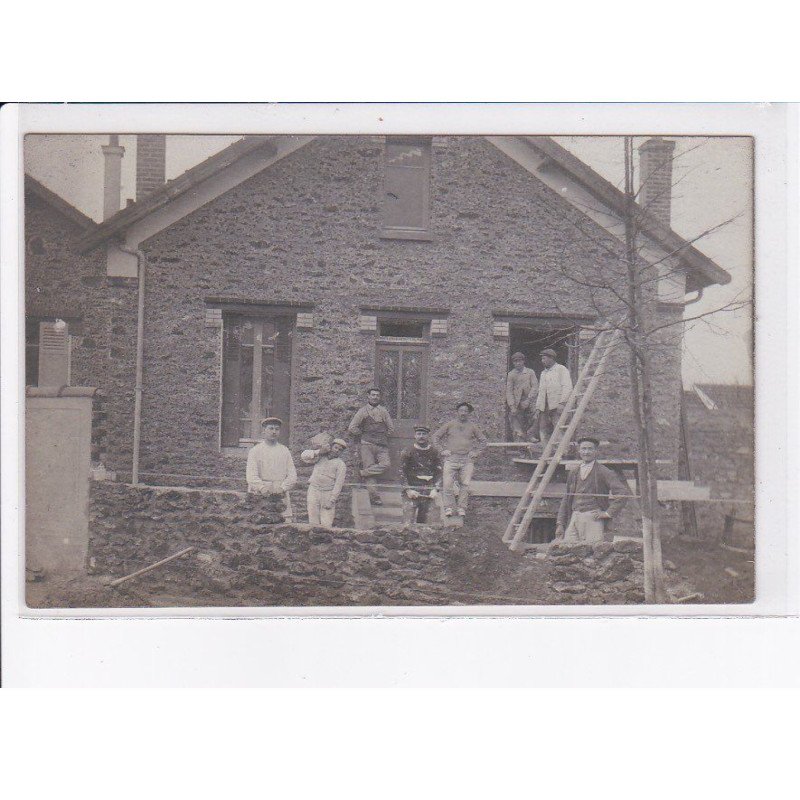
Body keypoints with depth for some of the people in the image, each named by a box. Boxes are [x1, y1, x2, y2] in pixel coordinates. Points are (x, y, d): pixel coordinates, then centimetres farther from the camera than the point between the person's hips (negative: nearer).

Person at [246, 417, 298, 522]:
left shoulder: (284, 450, 14)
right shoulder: (255, 451, 5)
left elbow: (292, 475, 9)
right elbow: (251, 477, -4)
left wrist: (282, 488, -8)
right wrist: (263, 489, -19)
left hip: (282, 497, 2)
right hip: (261, 497, -2)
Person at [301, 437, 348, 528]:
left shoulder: (341, 464, 3)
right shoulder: (320, 457, 13)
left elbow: (339, 483, -5)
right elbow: (304, 456, 1)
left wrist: (332, 500, -14)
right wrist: (319, 452, -12)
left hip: (328, 494, -2)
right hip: (313, 491, 2)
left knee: (326, 525, -10)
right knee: (313, 523, -2)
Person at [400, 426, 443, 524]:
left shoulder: (434, 453, 8)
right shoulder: (408, 452, 0)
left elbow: (439, 473, 8)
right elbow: (402, 472, -1)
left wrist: (435, 489, -3)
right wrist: (408, 490, -10)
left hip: (427, 492, 3)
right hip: (411, 491, -3)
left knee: (423, 520, 6)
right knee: (409, 521, -11)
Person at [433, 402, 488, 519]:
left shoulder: (472, 427, 12)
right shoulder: (450, 424, 8)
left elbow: (483, 440, 22)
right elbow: (436, 437, 13)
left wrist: (476, 452, 11)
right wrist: (442, 450, 5)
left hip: (467, 460, 1)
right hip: (451, 458, -1)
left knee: (465, 485, -6)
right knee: (447, 484, -11)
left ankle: (462, 508, 1)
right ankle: (449, 507, -5)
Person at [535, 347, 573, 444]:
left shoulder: (561, 369, 2)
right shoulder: (543, 373, 25)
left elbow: (567, 387, -8)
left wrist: (562, 403, -17)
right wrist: (538, 408, 18)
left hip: (557, 407, -7)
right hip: (544, 408, 7)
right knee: (543, 431, 1)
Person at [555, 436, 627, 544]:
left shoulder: (603, 472, 3)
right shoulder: (573, 474, 19)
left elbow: (621, 492, -5)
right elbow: (566, 500, 21)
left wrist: (609, 513, -7)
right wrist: (560, 524, 12)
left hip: (593, 518, -4)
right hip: (574, 518, 5)